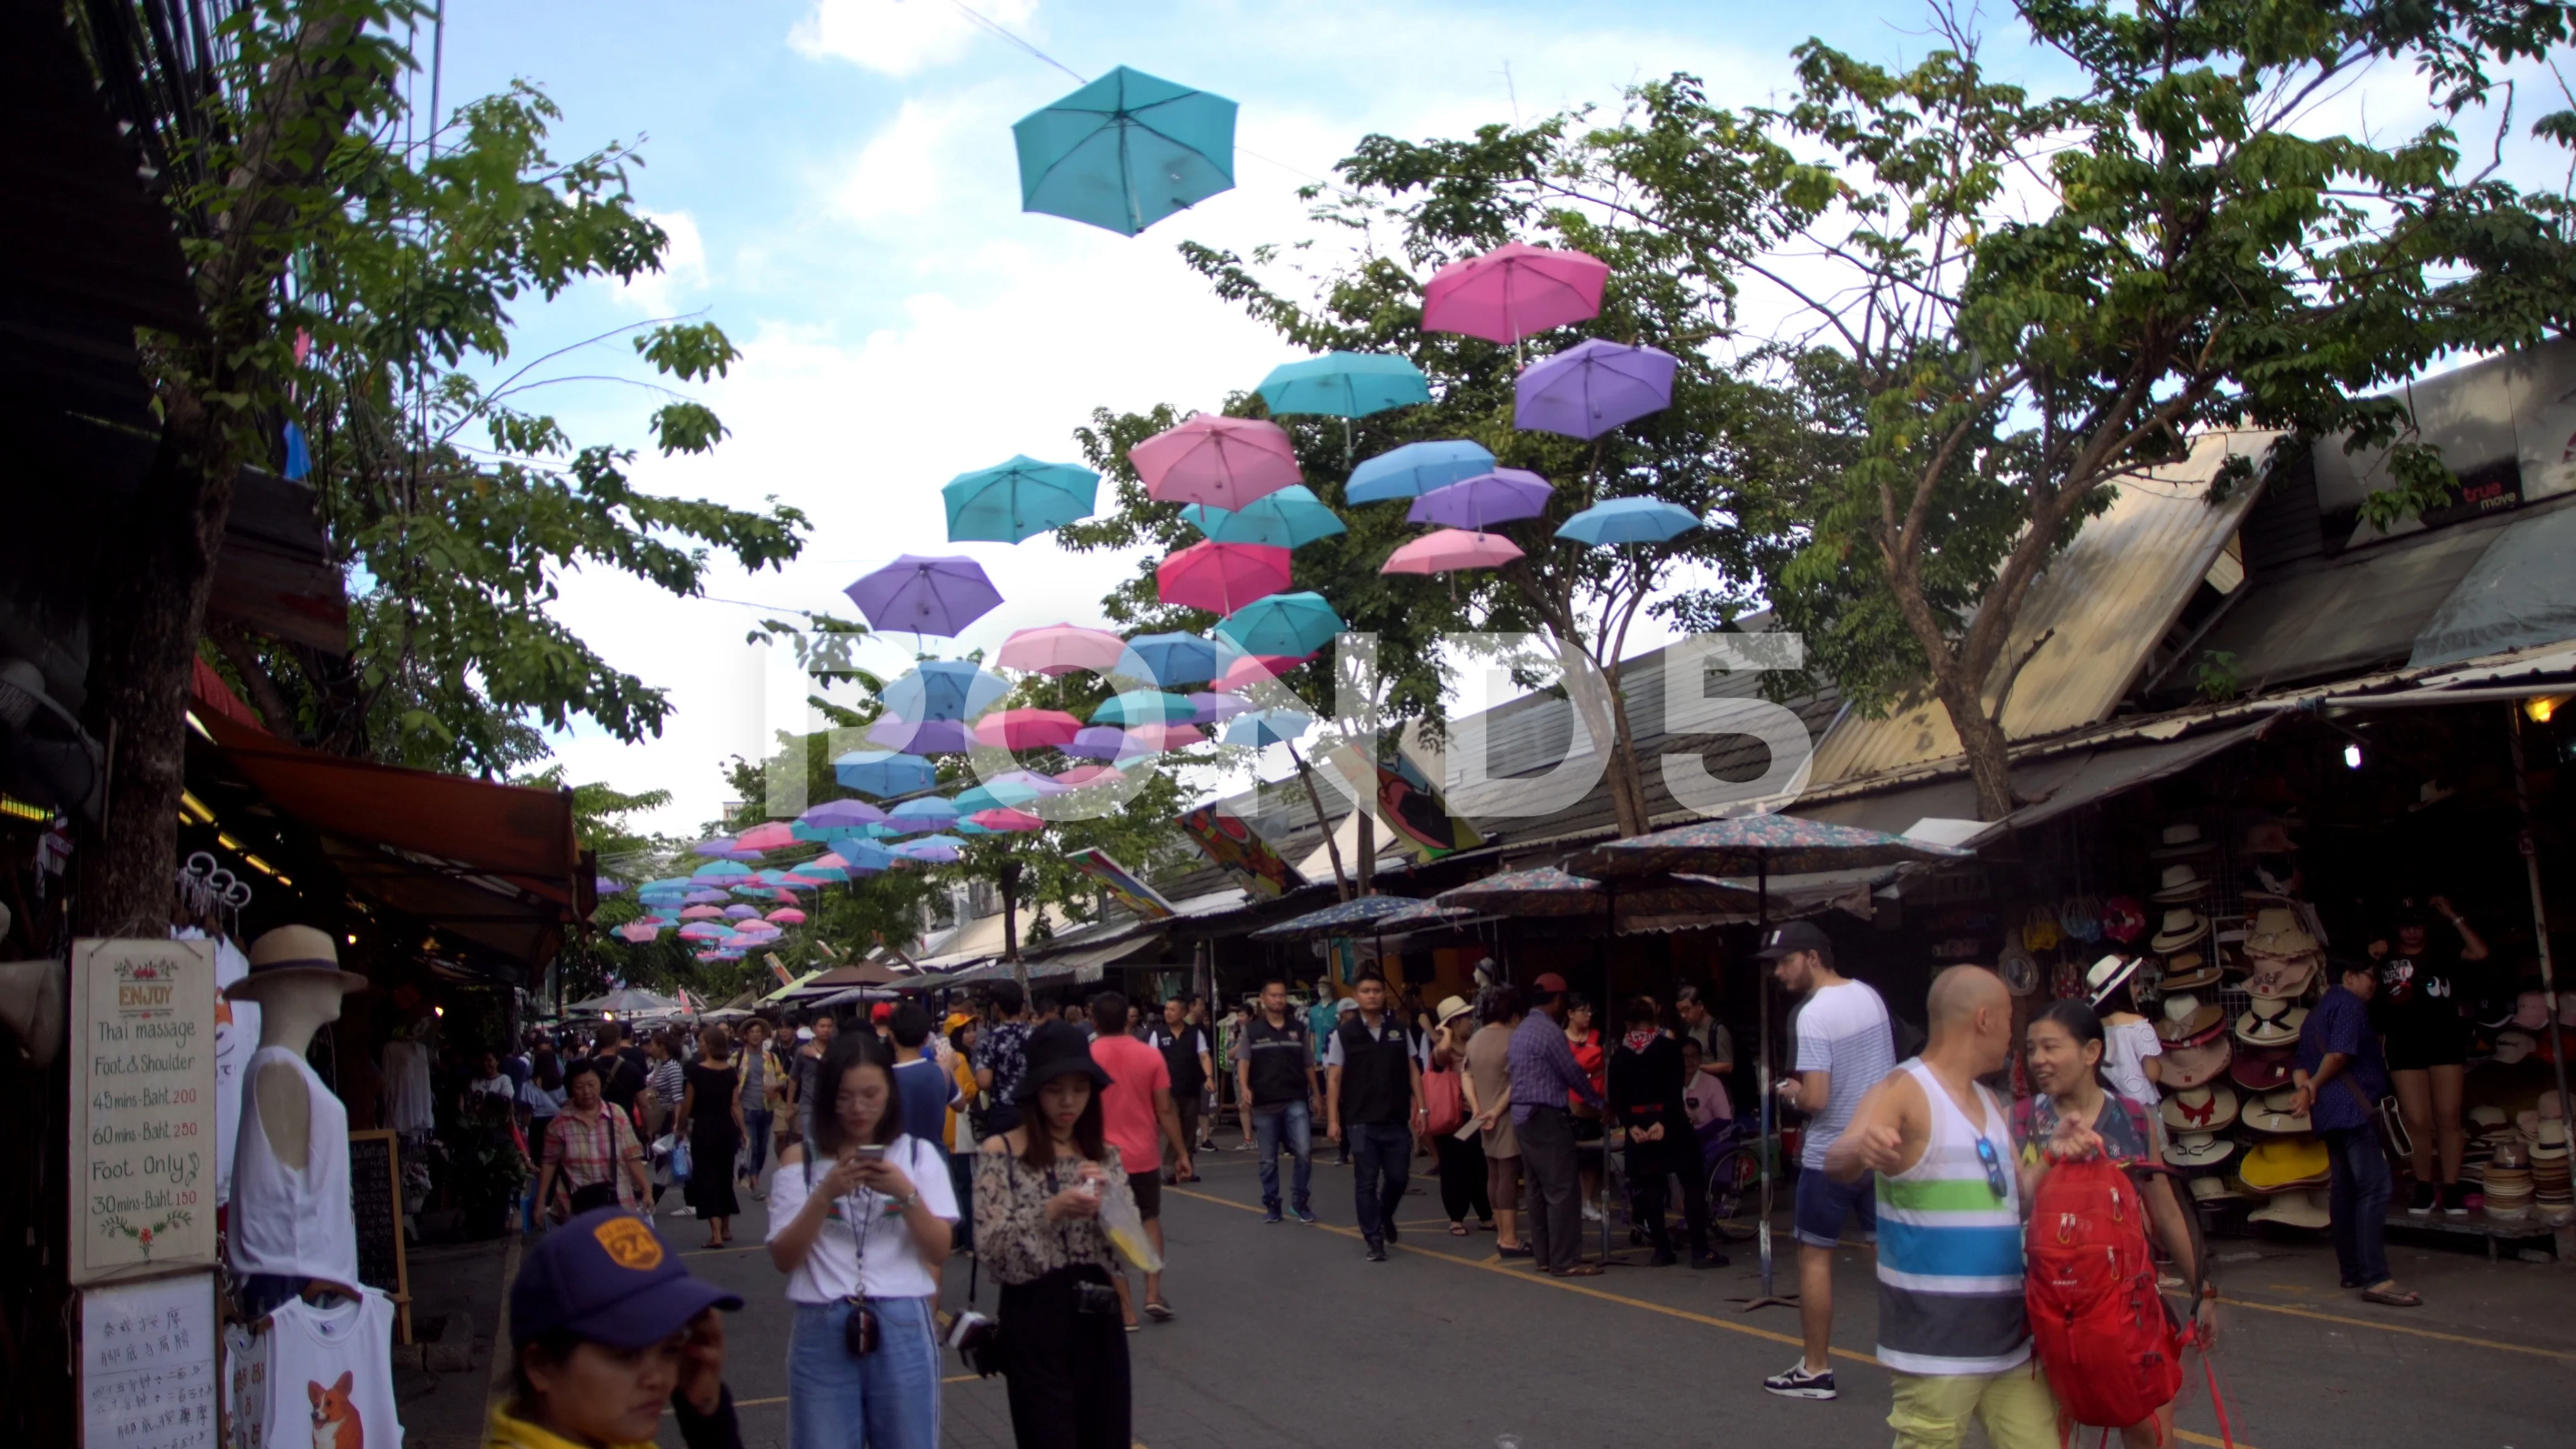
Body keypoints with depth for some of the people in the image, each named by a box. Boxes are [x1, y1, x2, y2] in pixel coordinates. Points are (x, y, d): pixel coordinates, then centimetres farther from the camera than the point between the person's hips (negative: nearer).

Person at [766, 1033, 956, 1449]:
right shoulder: (800, 1160, 3)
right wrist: (824, 1196, -16)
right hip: (821, 1331, 0)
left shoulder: (919, 1154, 4)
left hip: (904, 1328, 0)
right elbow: (783, 1260, -3)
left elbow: (940, 1252, -2)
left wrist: (907, 1195, -17)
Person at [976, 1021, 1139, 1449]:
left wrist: (1107, 1201, -14)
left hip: (1098, 1317, 4)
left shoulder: (1105, 1155, 8)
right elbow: (990, 1247, -13)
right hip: (1035, 1321, -4)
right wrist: (1049, 1212, -24)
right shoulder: (1001, 1153, -6)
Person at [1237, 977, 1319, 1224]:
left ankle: (1299, 1201, 4)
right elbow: (1243, 1062, -6)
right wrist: (1244, 1088, -23)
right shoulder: (1252, 1031, 3)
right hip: (1264, 1104, -1)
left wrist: (1316, 1095, 14)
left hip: (1296, 1101, 1)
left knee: (1304, 1151, -13)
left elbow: (1308, 1065, 14)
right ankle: (1271, 1205, 20)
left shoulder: (1298, 1028, 9)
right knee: (1268, 1160, 7)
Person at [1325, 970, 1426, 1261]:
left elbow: (1413, 1071, 8)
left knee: (1399, 1177, 7)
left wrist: (1420, 1109, 1)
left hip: (1397, 1119, 2)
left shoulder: (1399, 1030, 5)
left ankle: (1385, 1217, 36)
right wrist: (1333, 1120, -8)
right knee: (1366, 1182, 0)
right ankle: (1374, 1240, 9)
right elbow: (1334, 1079, -3)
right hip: (1361, 1122, -2)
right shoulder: (1344, 1034, -3)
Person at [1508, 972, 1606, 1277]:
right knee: (1561, 1190, -7)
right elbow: (1572, 1074, -10)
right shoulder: (1549, 1031, -15)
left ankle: (1544, 1256, 15)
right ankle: (1564, 1262, -6)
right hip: (1545, 1117, -10)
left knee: (1538, 1189, 12)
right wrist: (1598, 1102, 3)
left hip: (1523, 1115, 10)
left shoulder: (1522, 1030, 15)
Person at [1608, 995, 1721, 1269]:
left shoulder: (1620, 1055, 6)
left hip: (1638, 1126, 3)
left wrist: (1631, 1125, -8)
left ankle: (1662, 1251, 6)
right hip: (1671, 1122, -3)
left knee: (1650, 1188, 6)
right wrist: (1664, 1121, -20)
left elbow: (1616, 1097, -2)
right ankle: (1700, 1251, -3)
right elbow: (1675, 1089, -15)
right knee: (1693, 1184, 2)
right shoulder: (1669, 1046, -3)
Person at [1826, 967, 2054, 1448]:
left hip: (2011, 1338, 8)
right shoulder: (1904, 1092, -12)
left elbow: (2026, 1196, 21)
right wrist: (1861, 1150, -52)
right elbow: (1837, 1162, -28)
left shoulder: (1989, 1102, 14)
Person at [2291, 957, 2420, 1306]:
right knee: (2374, 1189, -14)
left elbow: (2302, 1065, 17)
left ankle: (2351, 1271, 16)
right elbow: (2340, 1054, -18)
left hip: (2327, 1114, 10)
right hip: (2352, 1107, -10)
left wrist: (2305, 1089, -2)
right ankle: (2376, 1278, -21)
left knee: (2343, 1190, 12)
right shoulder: (2350, 1004, -6)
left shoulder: (2316, 1012, 23)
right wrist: (2313, 1087, -6)